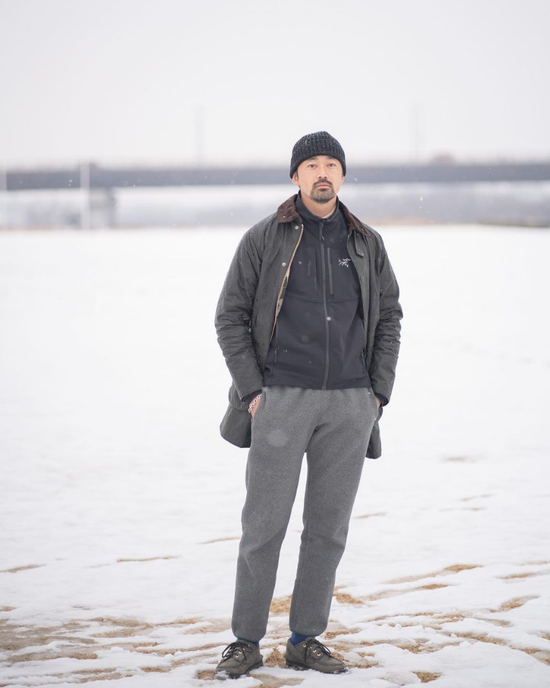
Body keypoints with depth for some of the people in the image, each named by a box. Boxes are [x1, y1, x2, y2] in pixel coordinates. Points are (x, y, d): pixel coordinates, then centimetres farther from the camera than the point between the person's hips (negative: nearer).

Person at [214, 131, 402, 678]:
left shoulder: (367, 244, 10)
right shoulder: (264, 239, 1)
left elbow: (389, 316, 16)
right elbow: (230, 316, 2)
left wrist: (379, 391, 5)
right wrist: (251, 390, -6)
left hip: (350, 406, 3)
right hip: (281, 401, -3)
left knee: (328, 529, 6)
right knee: (264, 525, -1)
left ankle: (306, 640, 17)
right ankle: (246, 641, 10)